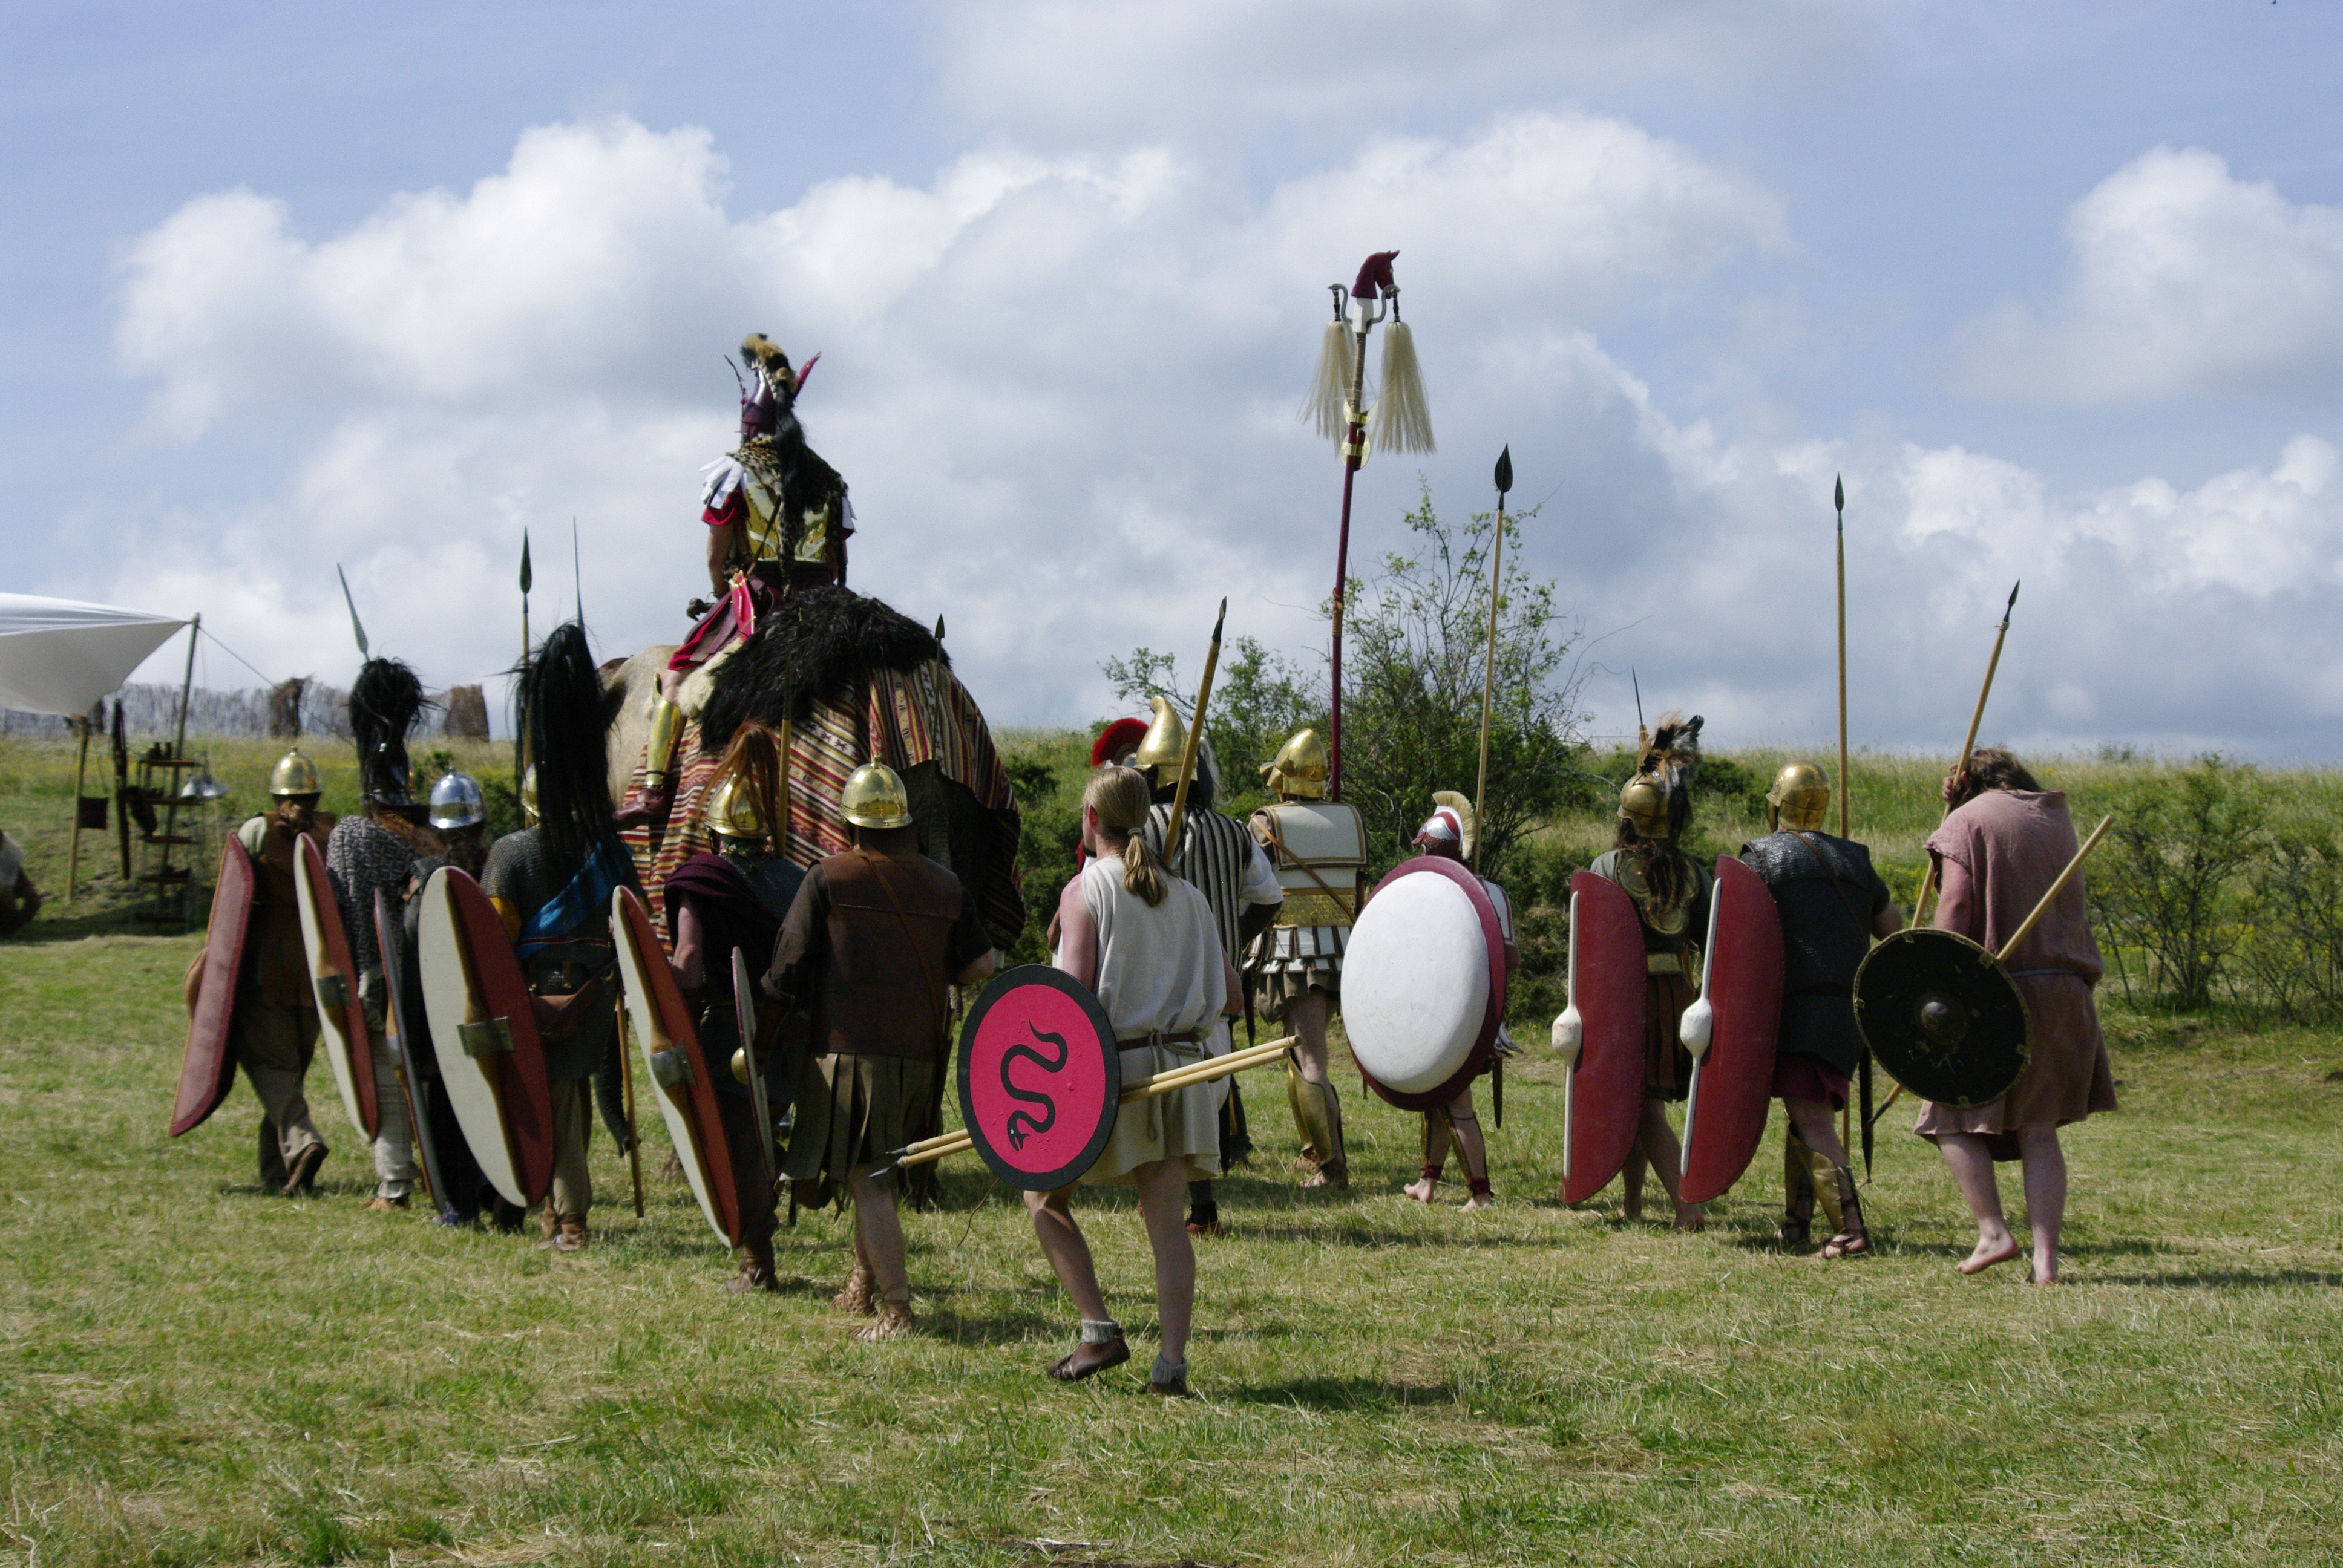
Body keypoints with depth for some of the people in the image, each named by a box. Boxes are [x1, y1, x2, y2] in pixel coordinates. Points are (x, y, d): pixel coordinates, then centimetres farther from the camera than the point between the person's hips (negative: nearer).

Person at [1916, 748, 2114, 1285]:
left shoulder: (1966, 822, 0)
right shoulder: (2057, 819, 17)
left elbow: (1957, 903, -12)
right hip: (2065, 993, 5)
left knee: (1956, 1117, 6)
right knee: (2039, 1131, 6)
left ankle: (1993, 1231, -8)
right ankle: (2046, 1257, -3)